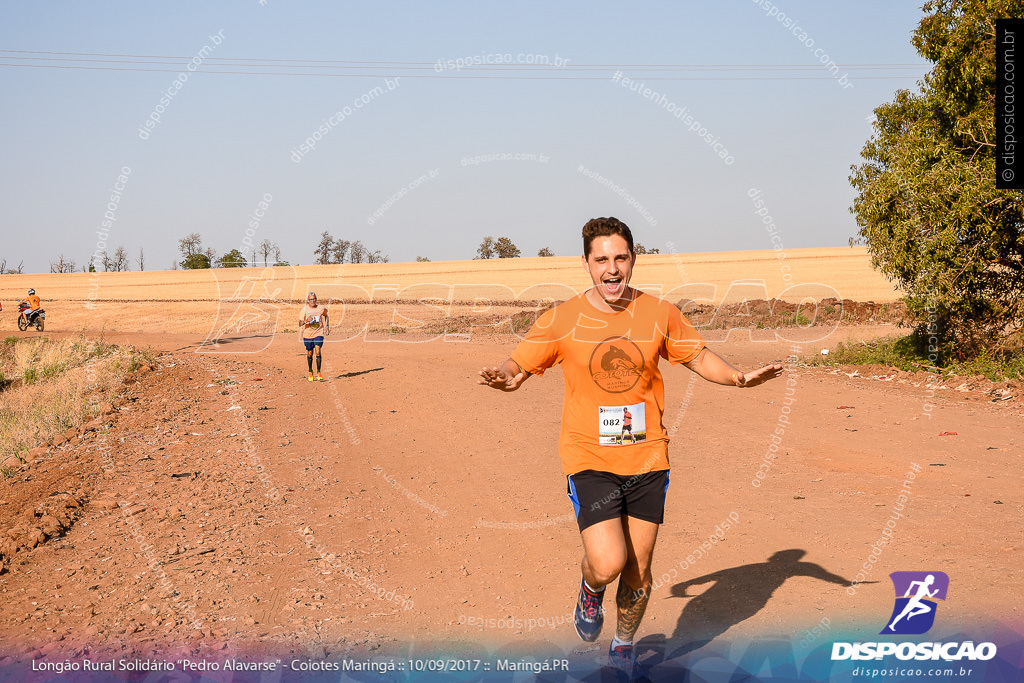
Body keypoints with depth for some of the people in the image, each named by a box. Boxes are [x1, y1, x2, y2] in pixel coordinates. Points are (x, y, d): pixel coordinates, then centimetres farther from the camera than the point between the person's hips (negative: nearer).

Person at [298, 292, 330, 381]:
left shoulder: (321, 308, -3)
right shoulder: (305, 309, -7)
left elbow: (326, 316, 21)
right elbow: (300, 324, -12)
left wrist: (327, 326, 13)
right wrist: (306, 321, -32)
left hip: (318, 333, -1)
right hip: (308, 334, 1)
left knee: (318, 351, -16)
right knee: (309, 354, 9)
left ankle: (318, 373, -11)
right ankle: (310, 372, 28)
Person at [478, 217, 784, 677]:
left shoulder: (659, 314, 1)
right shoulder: (561, 320, -5)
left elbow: (698, 357, 12)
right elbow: (519, 364, -2)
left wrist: (737, 377, -7)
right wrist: (505, 378, -26)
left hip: (647, 460, 2)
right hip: (589, 459, -2)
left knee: (638, 572, 9)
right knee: (608, 564, -17)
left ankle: (623, 648, 36)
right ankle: (590, 594, 21)